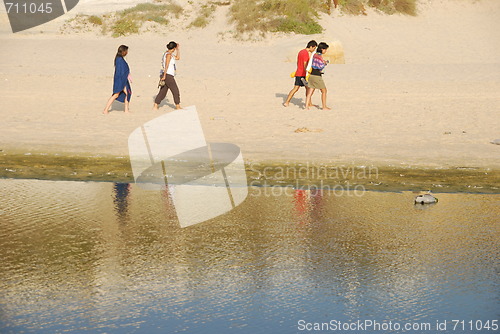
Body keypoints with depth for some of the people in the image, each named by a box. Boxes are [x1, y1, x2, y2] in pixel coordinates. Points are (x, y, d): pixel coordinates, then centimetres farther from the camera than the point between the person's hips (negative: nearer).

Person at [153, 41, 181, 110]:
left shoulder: (169, 54, 16)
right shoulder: (168, 54, -13)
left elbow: (177, 58, 27)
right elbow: (166, 66, -18)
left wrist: (178, 49, 22)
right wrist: (164, 76, -21)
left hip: (165, 75, 9)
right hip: (168, 75, -9)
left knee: (162, 92, 7)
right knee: (175, 90, 1)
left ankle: (155, 106, 3)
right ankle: (178, 106, 9)